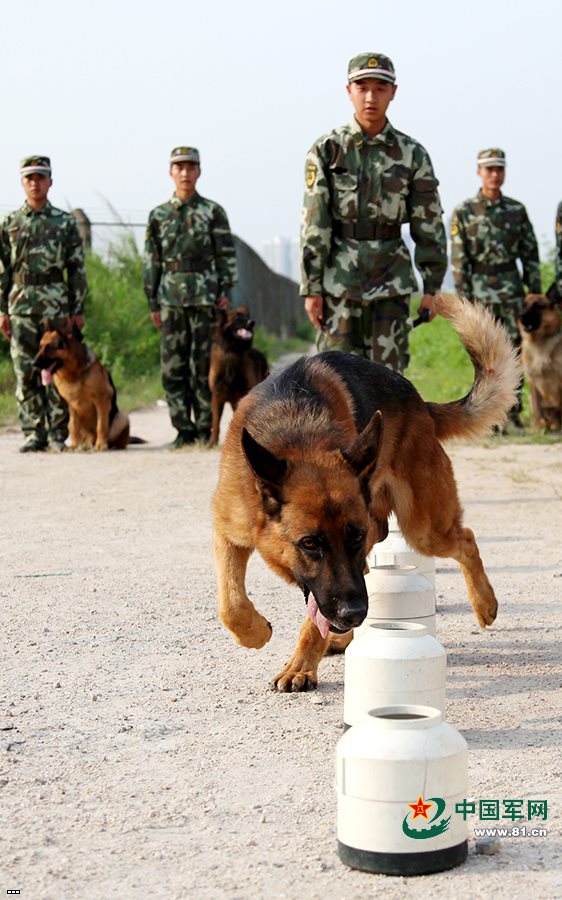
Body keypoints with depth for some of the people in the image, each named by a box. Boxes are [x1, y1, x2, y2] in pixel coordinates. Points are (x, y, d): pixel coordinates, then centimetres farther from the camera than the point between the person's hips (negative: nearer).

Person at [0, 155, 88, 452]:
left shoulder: (65, 222, 6)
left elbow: (78, 269, 5)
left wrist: (78, 309, -1)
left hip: (57, 305, -1)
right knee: (26, 373, 0)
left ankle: (59, 434, 4)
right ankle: (34, 433, 7)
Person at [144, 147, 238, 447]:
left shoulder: (213, 212, 5)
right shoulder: (158, 216, 11)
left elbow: (226, 255, 4)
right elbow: (152, 262, 11)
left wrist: (225, 291, -6)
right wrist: (153, 303, 7)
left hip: (206, 297, -2)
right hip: (171, 300, 2)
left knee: (204, 365, -2)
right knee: (173, 366, 0)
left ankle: (205, 428, 5)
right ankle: (184, 429, 7)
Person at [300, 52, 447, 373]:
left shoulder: (412, 154, 3)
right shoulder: (328, 150, -1)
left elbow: (429, 225, 5)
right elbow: (313, 225, -3)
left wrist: (432, 287, 1)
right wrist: (311, 288, -7)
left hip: (392, 280, 1)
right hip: (340, 278, -1)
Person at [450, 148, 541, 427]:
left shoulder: (516, 210, 7)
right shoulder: (463, 212, -1)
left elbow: (530, 253, 9)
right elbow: (458, 260, -3)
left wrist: (535, 291, 4)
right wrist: (464, 299, -8)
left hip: (512, 290, 2)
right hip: (480, 291, -2)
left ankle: (513, 412, 8)